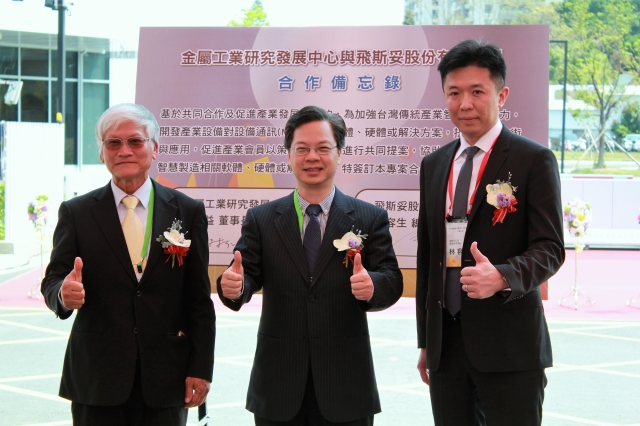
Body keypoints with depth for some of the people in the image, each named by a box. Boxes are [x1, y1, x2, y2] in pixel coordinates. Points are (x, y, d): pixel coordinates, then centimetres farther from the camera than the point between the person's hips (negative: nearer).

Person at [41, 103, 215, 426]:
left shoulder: (188, 212, 4)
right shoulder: (76, 213, 4)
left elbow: (199, 299, 3)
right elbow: (53, 281, 1)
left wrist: (200, 368, -1)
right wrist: (64, 294, -23)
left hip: (166, 378, 0)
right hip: (97, 379, 0)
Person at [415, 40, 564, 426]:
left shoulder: (534, 160, -4)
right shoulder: (434, 165, 13)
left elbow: (549, 248, -9)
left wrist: (502, 276, -29)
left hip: (508, 346, -5)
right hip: (446, 344, 5)